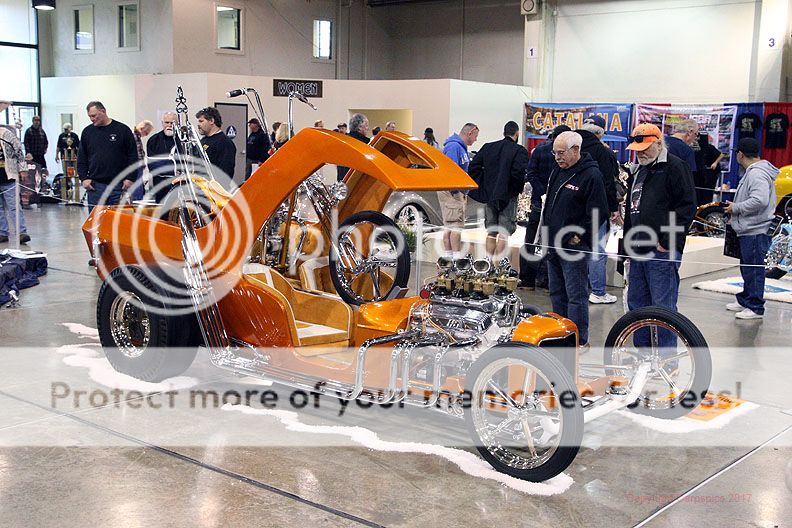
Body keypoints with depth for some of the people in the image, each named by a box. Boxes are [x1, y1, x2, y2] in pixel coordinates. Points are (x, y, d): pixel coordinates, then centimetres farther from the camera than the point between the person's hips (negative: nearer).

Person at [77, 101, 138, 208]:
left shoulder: (123, 130, 1)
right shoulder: (87, 132, 10)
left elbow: (133, 156, 1)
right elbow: (81, 158, 14)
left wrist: (130, 178, -6)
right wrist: (84, 178, 2)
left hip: (118, 185, -2)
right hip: (95, 185, 2)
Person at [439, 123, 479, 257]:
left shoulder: (462, 148, 18)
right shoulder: (454, 146, -15)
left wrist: (463, 193, 19)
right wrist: (458, 191, -21)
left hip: (456, 191, 11)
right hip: (451, 191, -11)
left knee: (449, 226, 12)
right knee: (456, 225, -11)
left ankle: (448, 256, 16)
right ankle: (457, 256, -11)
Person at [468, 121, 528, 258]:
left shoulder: (488, 147, 6)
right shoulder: (519, 151, -10)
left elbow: (473, 166, 2)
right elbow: (519, 173, -21)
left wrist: (483, 186, 7)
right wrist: (518, 188, -4)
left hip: (489, 195, 5)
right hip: (508, 196, -5)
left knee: (491, 233, 15)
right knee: (503, 234, 0)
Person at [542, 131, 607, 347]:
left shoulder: (591, 175, -12)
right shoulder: (558, 172, 13)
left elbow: (597, 212, -15)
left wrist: (579, 237, -14)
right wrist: (546, 233, 15)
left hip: (574, 247, -9)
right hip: (554, 245, 9)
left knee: (576, 295, -3)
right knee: (557, 293, 15)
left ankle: (580, 340, 4)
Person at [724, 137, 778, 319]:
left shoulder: (757, 173, -18)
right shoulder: (752, 172, 16)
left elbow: (760, 201, -29)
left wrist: (736, 208, -18)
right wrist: (735, 211, 15)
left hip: (755, 231, -11)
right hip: (748, 230, 11)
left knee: (754, 269, -5)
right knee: (747, 268, 20)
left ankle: (756, 308, 1)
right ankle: (745, 301, 32)